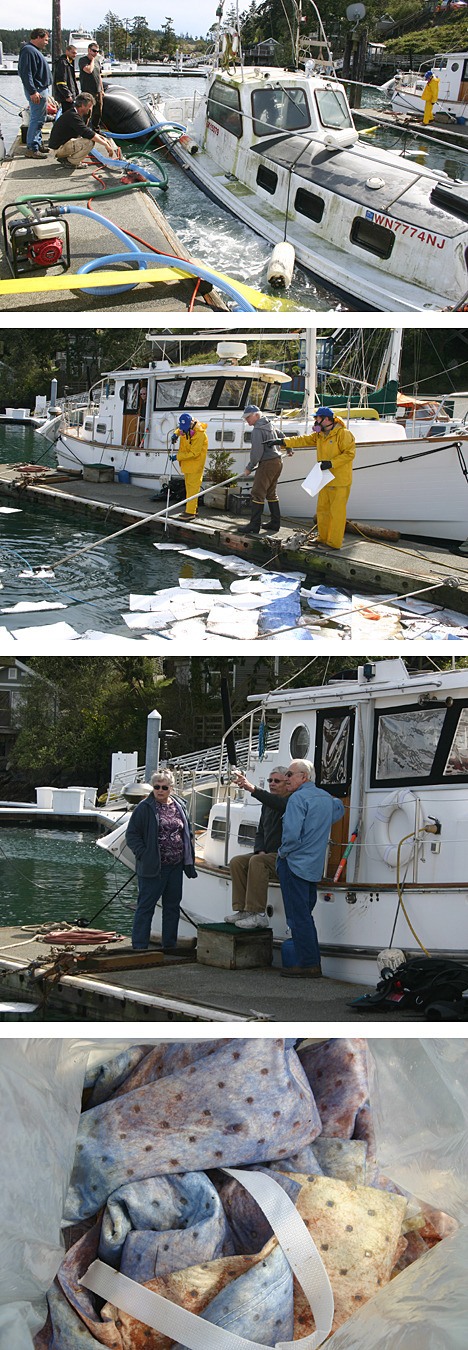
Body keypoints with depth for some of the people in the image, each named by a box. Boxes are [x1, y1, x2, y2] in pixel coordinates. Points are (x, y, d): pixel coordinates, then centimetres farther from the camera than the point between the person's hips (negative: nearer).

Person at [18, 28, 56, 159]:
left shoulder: (35, 50, 17)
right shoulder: (28, 51, -16)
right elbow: (26, 73, -23)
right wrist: (33, 92, -26)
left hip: (41, 89, 11)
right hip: (37, 91, -11)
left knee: (40, 119, 17)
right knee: (36, 120, -11)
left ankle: (38, 144, 26)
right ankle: (31, 149, -11)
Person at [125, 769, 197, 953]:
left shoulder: (179, 806, 11)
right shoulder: (145, 808, -5)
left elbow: (187, 833, 19)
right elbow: (132, 834, -5)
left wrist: (188, 858, 10)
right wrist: (143, 854, -15)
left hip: (176, 866, 6)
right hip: (153, 867, -6)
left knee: (172, 905, 11)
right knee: (146, 905, -4)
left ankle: (170, 944, 20)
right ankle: (139, 945, -2)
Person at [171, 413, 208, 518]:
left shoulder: (199, 434, -26)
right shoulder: (185, 429, 0)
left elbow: (194, 453, -26)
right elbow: (180, 429, 27)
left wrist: (178, 457, -21)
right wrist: (175, 434, 3)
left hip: (195, 463, -9)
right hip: (187, 463, 9)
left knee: (192, 486, -11)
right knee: (188, 485, 18)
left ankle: (190, 512, -13)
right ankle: (192, 508, 31)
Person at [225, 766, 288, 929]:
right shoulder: (267, 805, 18)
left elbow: (277, 804, -34)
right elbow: (260, 832, 21)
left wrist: (252, 789, -44)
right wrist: (260, 851, 0)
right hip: (268, 854, 9)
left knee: (257, 862, -32)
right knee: (237, 862, -9)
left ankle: (258, 914, -33)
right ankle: (243, 910, -12)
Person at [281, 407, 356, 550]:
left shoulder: (343, 434, -13)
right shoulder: (319, 435, 13)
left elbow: (349, 453, -17)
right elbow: (303, 440, 13)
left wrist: (331, 463, -22)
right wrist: (283, 441, 4)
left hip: (340, 482, -9)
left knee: (336, 511, -6)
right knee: (322, 509, 14)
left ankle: (334, 543, -3)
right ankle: (323, 538, 25)